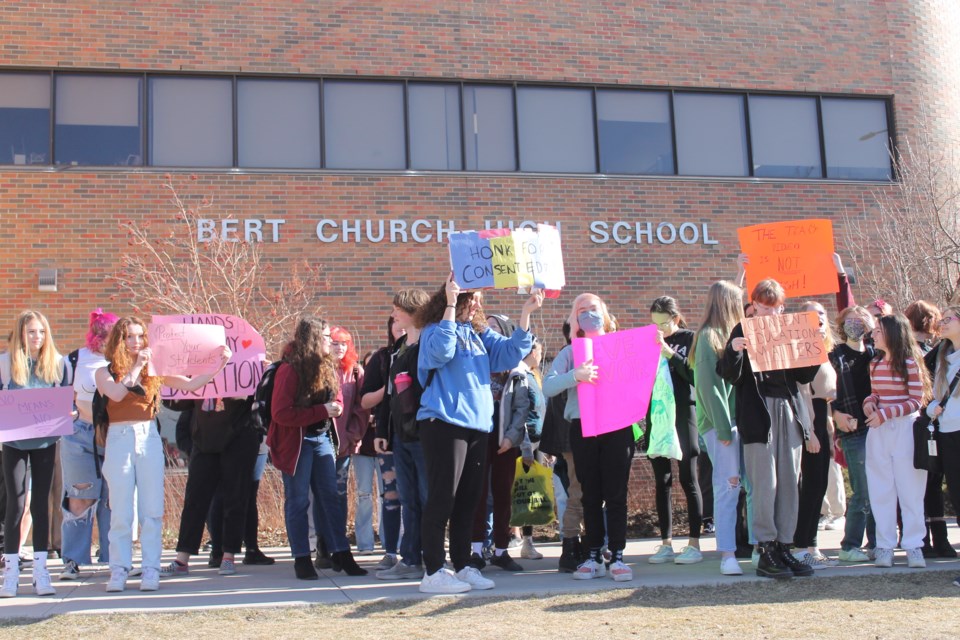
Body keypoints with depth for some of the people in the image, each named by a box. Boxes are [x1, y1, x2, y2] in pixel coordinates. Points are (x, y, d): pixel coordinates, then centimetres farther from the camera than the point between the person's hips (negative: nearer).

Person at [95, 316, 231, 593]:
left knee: (151, 510, 0)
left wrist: (217, 367, -11)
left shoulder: (154, 370, 8)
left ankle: (151, 570, 5)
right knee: (121, 511, 1)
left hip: (149, 438, 1)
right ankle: (119, 570, 8)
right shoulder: (105, 373, 4)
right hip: (119, 439, -1)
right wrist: (137, 366, -12)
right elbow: (116, 394, -16)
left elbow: (190, 385, 0)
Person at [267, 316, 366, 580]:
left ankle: (340, 554, 11)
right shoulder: (290, 370, -14)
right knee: (298, 500, 0)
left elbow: (338, 401, 15)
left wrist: (334, 408, -10)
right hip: (296, 441, -7)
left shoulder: (327, 367, 8)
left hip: (323, 438, 7)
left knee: (330, 496, 7)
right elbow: (281, 413, -19)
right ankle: (302, 559, 7)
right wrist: (322, 411, -21)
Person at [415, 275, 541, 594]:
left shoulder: (480, 333, 16)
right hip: (444, 424, -7)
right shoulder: (435, 330, -3)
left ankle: (462, 566, 20)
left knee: (467, 501, 11)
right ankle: (433, 572, 0)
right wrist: (450, 305, -22)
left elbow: (510, 353, 8)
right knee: (441, 499, -6)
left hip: (477, 426, 7)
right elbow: (442, 351, -24)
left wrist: (525, 314, -1)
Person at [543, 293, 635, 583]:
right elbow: (547, 387, -6)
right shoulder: (570, 352, 9)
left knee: (616, 493, -2)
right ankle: (594, 557, 12)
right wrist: (575, 375, -23)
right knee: (590, 495, 5)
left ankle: (617, 557, 2)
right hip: (582, 428, 0)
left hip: (618, 426, 0)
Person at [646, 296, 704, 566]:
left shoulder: (690, 339, 1)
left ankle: (694, 543, 3)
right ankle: (666, 544, 10)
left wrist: (668, 352, -18)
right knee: (662, 480, 5)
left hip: (683, 414, -4)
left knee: (688, 479, -1)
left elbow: (694, 374, -11)